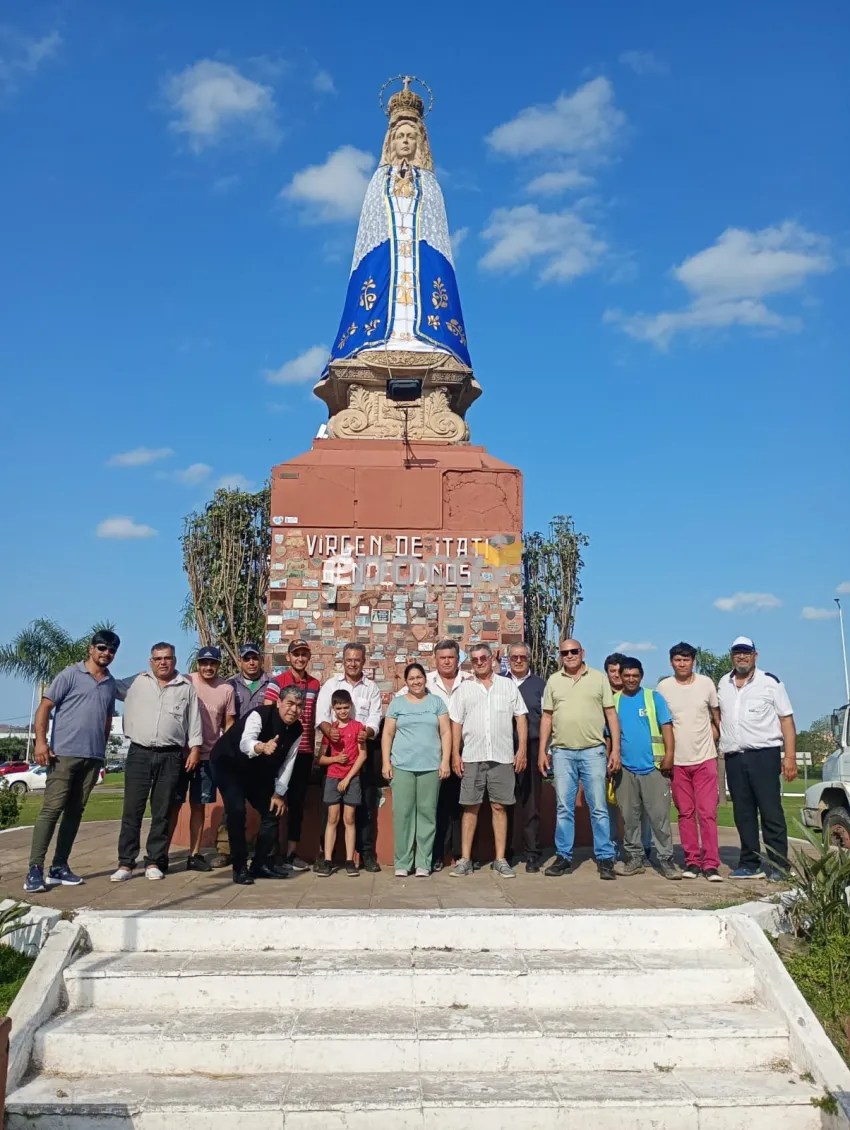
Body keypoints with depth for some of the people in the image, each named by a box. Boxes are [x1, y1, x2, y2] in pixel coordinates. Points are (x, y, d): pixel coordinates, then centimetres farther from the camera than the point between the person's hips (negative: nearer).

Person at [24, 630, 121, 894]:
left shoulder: (111, 683, 13)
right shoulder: (70, 674, -2)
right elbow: (44, 707, -6)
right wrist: (41, 741, -16)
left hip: (93, 757, 5)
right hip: (64, 753, -5)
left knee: (75, 811, 8)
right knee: (51, 809, -7)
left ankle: (59, 867, 15)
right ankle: (35, 869, -3)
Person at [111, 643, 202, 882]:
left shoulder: (186, 687, 7)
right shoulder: (136, 682, 8)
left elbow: (194, 721, 7)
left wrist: (195, 748, 1)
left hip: (170, 756, 0)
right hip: (139, 754, 0)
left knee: (162, 812, 5)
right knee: (132, 810, 1)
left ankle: (154, 862, 13)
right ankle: (125, 863, 7)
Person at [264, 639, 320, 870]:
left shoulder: (314, 684, 9)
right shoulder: (277, 682, -6)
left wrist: (313, 749, 13)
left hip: (305, 752, 4)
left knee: (297, 802, 9)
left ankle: (291, 852, 17)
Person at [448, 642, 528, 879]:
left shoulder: (508, 685, 7)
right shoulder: (464, 689, 8)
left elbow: (521, 718, 5)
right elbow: (456, 723, 7)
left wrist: (522, 749, -2)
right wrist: (455, 755, 0)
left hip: (502, 757, 0)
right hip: (471, 757, 1)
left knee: (499, 807, 4)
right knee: (470, 807, 4)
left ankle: (500, 859, 12)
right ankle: (465, 859, 10)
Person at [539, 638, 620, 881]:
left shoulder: (599, 678, 4)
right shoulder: (553, 681, 10)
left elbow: (611, 714, 4)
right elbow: (547, 717, 11)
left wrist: (615, 749, -3)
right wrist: (542, 751, 6)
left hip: (593, 751, -2)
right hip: (562, 752, 2)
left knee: (599, 808, 1)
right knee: (564, 809, 7)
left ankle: (605, 859, 9)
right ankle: (563, 857, 16)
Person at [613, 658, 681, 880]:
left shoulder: (654, 697, 2)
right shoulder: (614, 701, 8)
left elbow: (666, 726, -3)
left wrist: (669, 754, -13)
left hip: (653, 766, -2)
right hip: (625, 769, 3)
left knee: (659, 816, -2)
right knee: (629, 817, 8)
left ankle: (666, 860, 4)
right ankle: (634, 858, 18)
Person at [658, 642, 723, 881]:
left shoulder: (706, 683, 0)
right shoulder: (663, 687, 0)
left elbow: (717, 714, 13)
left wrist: (714, 733, 2)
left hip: (705, 758, -1)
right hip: (677, 760, 1)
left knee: (707, 813, -4)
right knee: (686, 813, 7)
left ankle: (711, 864, 0)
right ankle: (692, 861, 15)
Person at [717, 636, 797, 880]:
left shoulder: (770, 682, 0)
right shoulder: (723, 685, 13)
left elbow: (786, 720, -3)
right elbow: (718, 718, 20)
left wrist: (790, 757, -10)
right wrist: (717, 746, 8)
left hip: (763, 755, -4)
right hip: (734, 758, 4)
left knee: (771, 812, -4)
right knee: (743, 814, 9)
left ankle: (778, 866, 3)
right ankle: (749, 864, 17)